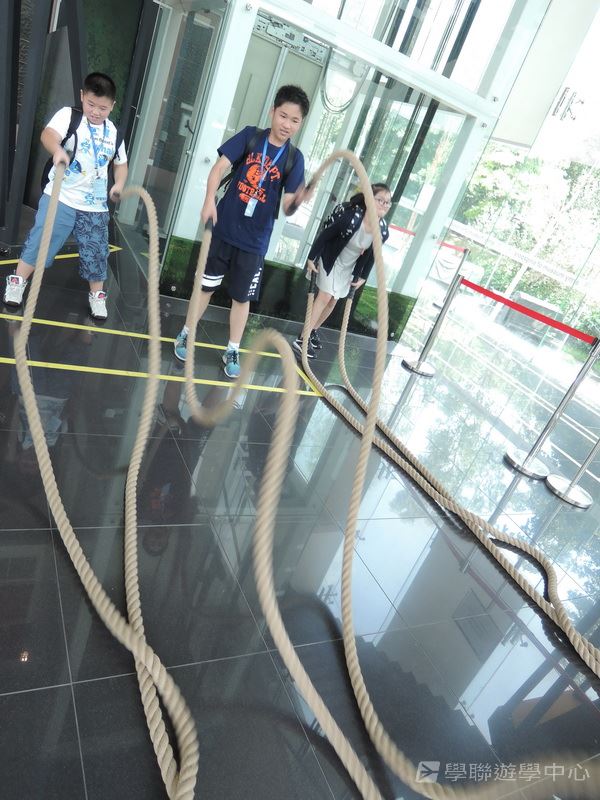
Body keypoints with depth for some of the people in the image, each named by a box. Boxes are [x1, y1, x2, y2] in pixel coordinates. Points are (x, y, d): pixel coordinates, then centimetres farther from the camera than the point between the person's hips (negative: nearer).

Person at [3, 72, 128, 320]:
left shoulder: (113, 133, 9)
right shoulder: (69, 115, -4)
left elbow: (121, 163, 22)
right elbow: (48, 134, -23)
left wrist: (119, 184, 1)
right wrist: (57, 150, -47)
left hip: (95, 205, 3)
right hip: (61, 196, -3)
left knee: (96, 250, 5)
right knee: (41, 239, -3)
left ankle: (97, 295, 21)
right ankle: (18, 281, 15)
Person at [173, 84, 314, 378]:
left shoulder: (294, 159, -4)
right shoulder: (250, 136, -4)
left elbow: (286, 208, -8)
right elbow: (220, 166, -11)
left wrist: (298, 199, -30)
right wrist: (209, 200, -27)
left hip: (255, 241, 0)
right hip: (223, 230, 0)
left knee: (242, 297, 10)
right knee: (205, 285, 12)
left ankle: (232, 351, 25)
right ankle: (185, 334, 31)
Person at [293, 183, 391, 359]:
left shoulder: (383, 231, -16)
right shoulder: (351, 217, -31)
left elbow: (372, 255, 0)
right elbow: (324, 236, -21)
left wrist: (362, 277, 5)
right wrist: (312, 258, -16)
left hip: (349, 268, 5)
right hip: (330, 261, -5)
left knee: (333, 301, 10)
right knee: (325, 297, -9)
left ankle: (313, 331, 29)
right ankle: (302, 339, -4)